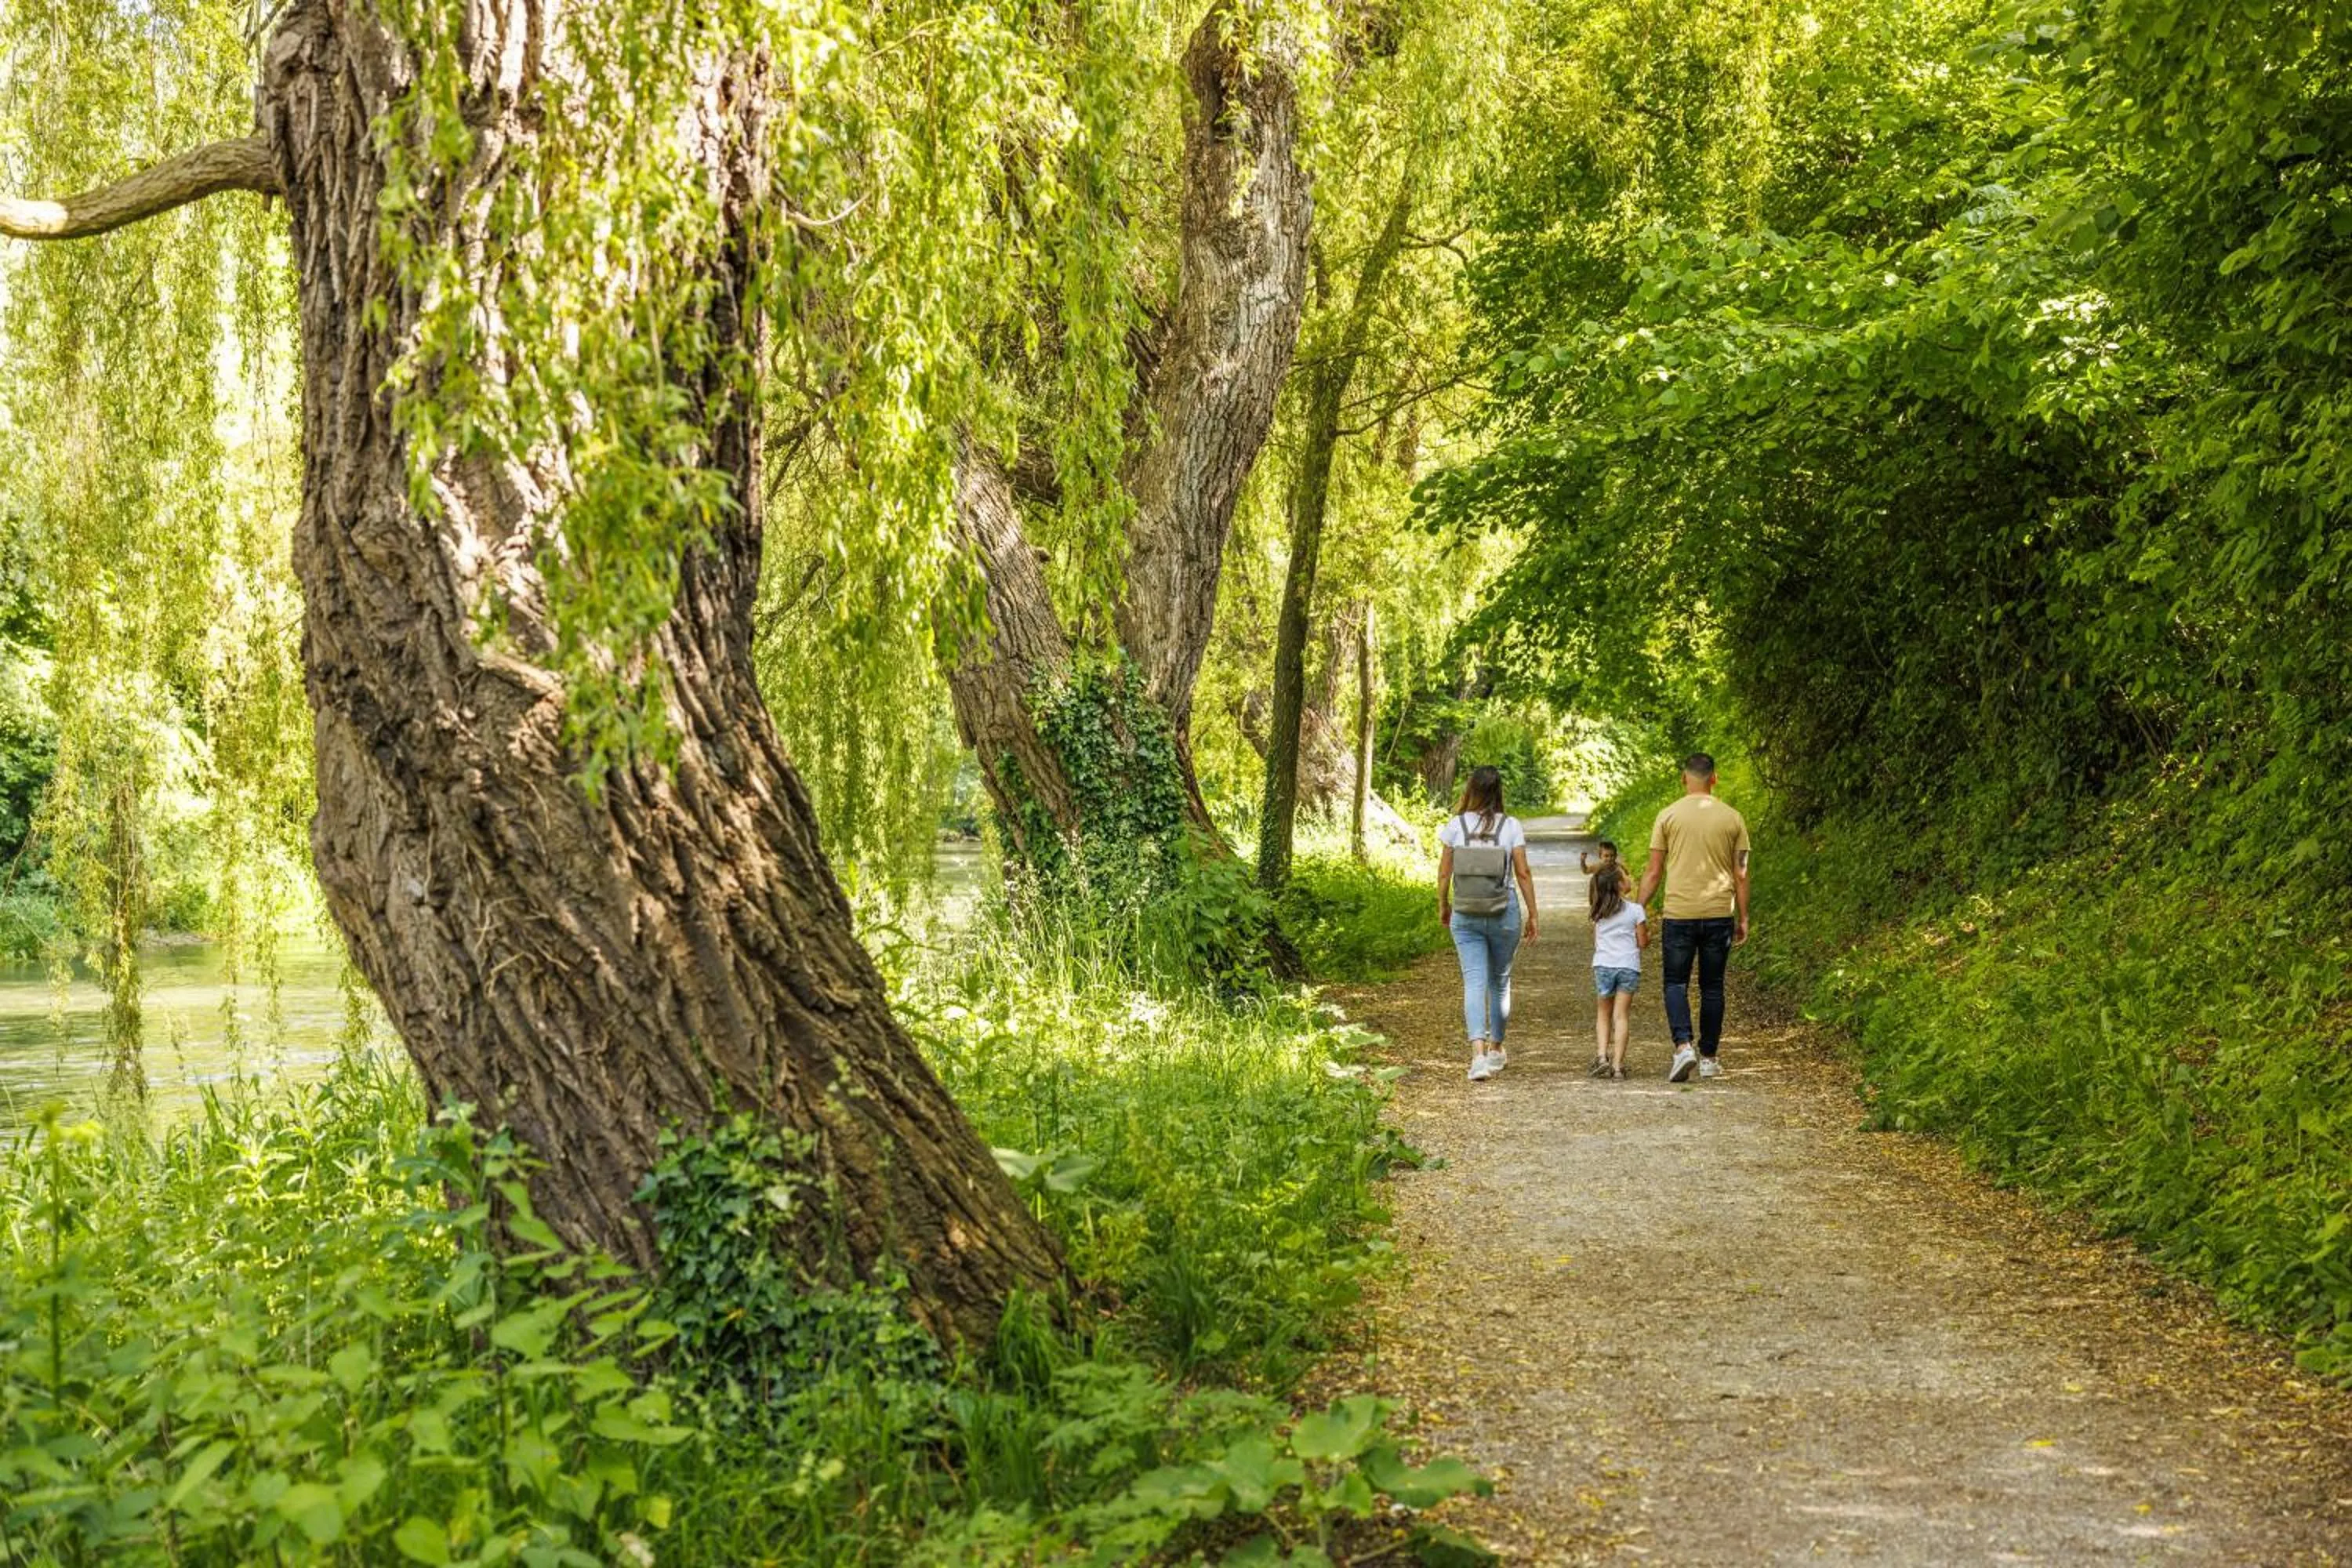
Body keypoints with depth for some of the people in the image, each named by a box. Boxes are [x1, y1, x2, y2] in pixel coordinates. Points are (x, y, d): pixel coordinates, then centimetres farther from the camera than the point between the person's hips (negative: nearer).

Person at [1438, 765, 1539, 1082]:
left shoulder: (1455, 826, -4)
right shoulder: (1511, 826, -5)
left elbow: (1444, 872, 0)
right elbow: (1523, 873, -5)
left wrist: (1443, 906, 16)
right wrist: (1533, 915, 3)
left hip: (1465, 915, 0)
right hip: (1505, 913, 0)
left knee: (1474, 982, -4)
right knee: (1500, 981, 18)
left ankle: (1479, 1053, -21)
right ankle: (1496, 1049, 31)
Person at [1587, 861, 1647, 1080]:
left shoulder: (1598, 913, 6)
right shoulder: (1636, 910, -6)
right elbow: (1642, 942, -1)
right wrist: (1647, 932, 19)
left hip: (1602, 965, 3)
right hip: (1628, 966, -2)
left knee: (1603, 1014, 15)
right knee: (1621, 1015, 0)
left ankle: (1601, 1056, -2)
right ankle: (1617, 1064, -4)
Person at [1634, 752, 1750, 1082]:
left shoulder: (1669, 816, -2)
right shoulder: (1733, 819, 3)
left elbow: (1653, 871, -1)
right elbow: (1741, 874, 6)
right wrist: (1743, 918, 14)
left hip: (1678, 914, -2)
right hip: (1719, 915, 2)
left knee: (1676, 984, 6)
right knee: (1712, 987, 12)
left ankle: (1683, 1046, -15)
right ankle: (1708, 1058, 16)